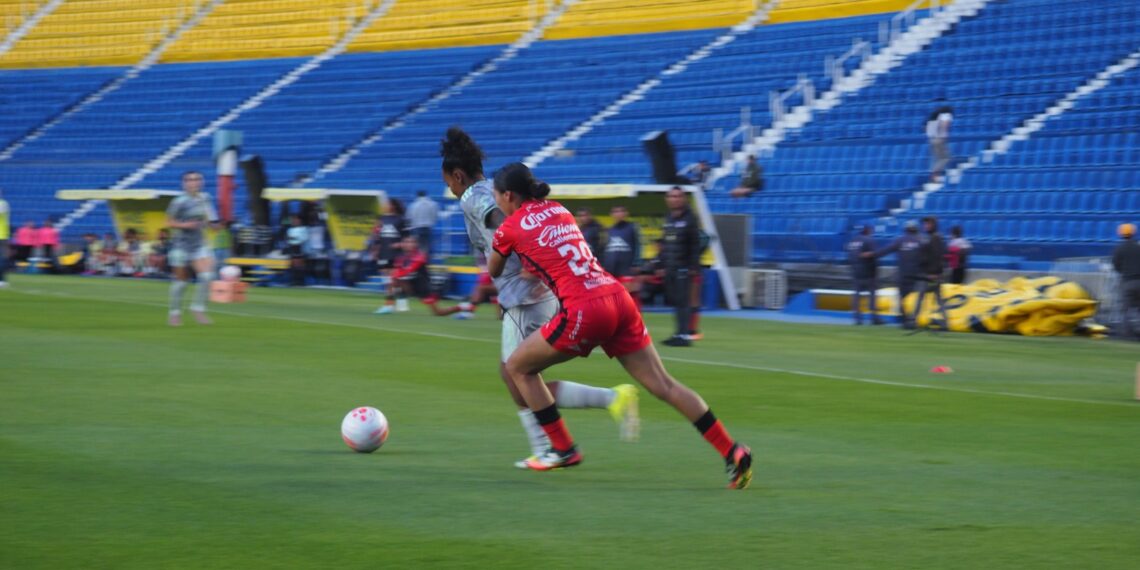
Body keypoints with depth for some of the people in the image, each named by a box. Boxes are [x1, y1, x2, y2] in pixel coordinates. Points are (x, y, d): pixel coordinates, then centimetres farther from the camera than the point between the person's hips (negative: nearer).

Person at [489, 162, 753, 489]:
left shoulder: (510, 228, 4)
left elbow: (494, 273, 22)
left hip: (585, 310, -7)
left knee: (519, 367, 14)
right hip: (618, 298, 7)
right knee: (663, 385, 5)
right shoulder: (559, 210, 21)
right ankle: (732, 453, -2)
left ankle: (563, 450, 15)